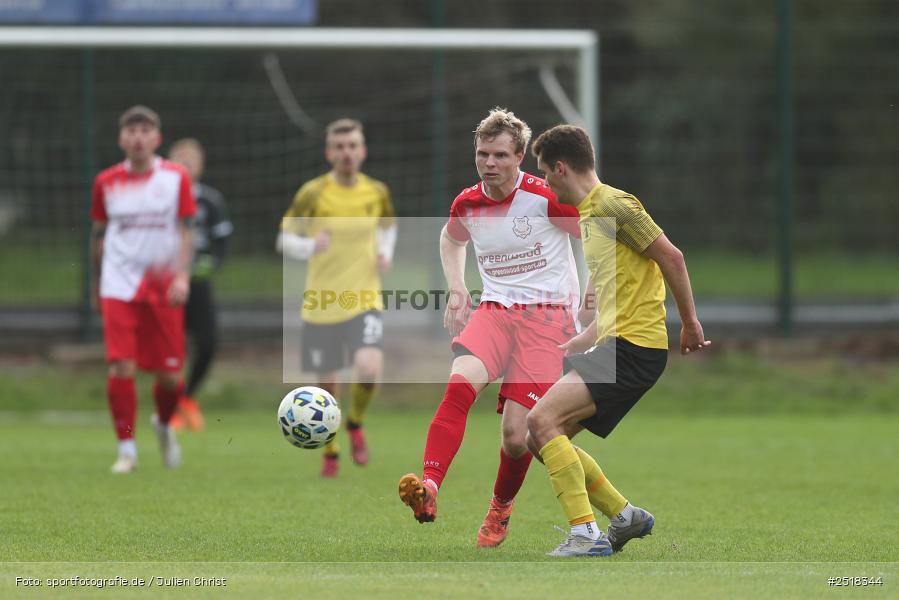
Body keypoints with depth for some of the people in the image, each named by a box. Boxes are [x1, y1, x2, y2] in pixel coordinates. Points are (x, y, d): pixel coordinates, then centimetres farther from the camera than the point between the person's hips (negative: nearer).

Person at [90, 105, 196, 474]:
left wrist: (182, 277, -13)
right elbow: (99, 236, 14)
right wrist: (96, 287, 17)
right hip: (119, 287, 0)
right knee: (121, 367, -14)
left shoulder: (175, 178, 2)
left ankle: (164, 425, 33)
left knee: (170, 374, 1)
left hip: (164, 288, 0)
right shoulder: (107, 182, 5)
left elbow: (183, 232, 0)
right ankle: (127, 450, -5)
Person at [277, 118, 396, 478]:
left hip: (364, 300, 1)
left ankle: (355, 423, 9)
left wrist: (385, 253, 4)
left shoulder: (377, 192, 3)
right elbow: (284, 240, -4)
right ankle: (330, 451, 31)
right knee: (327, 384, 5)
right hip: (322, 302, -1)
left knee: (369, 368, -23)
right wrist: (311, 246, -25)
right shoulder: (313, 194, -7)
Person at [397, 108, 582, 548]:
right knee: (460, 383, -29)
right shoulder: (467, 204, 5)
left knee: (516, 434, -11)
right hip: (494, 311, 4)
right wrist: (457, 289, 15)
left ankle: (500, 509, 21)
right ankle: (428, 489, -41)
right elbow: (451, 239, 30)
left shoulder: (546, 198, -10)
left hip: (546, 317, -4)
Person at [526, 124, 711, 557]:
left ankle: (587, 535, -20)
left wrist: (690, 322, -9)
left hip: (635, 347, -10)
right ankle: (625, 517, 15)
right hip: (611, 344, 10)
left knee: (543, 420, -20)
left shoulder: (612, 204, -10)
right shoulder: (588, 216, 20)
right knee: (540, 437, 8)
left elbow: (671, 257, -12)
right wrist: (571, 347, 25)